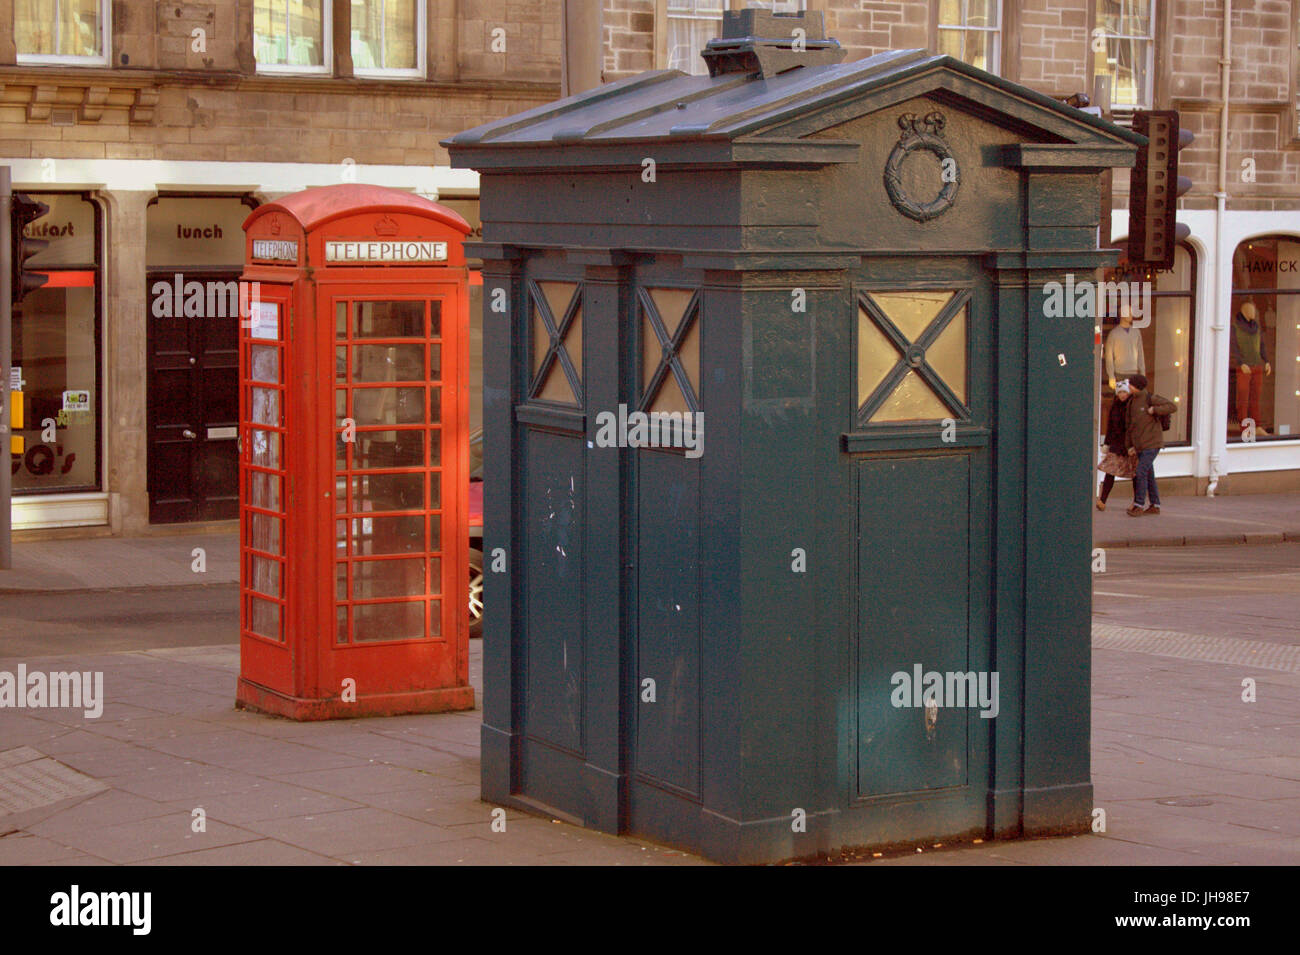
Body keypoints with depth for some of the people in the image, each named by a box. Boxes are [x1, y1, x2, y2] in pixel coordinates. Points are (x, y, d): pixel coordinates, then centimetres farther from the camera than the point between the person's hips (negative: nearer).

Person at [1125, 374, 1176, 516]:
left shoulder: (1150, 399, -11)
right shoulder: (1131, 402, 11)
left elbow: (1173, 407, -16)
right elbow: (1130, 424, 18)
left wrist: (1153, 410, -20)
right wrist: (1131, 446, 13)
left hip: (1152, 443, -8)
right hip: (1140, 445, 8)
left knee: (1141, 472, -15)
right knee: (1148, 475, 10)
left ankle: (1139, 505, -11)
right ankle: (1155, 506, 16)